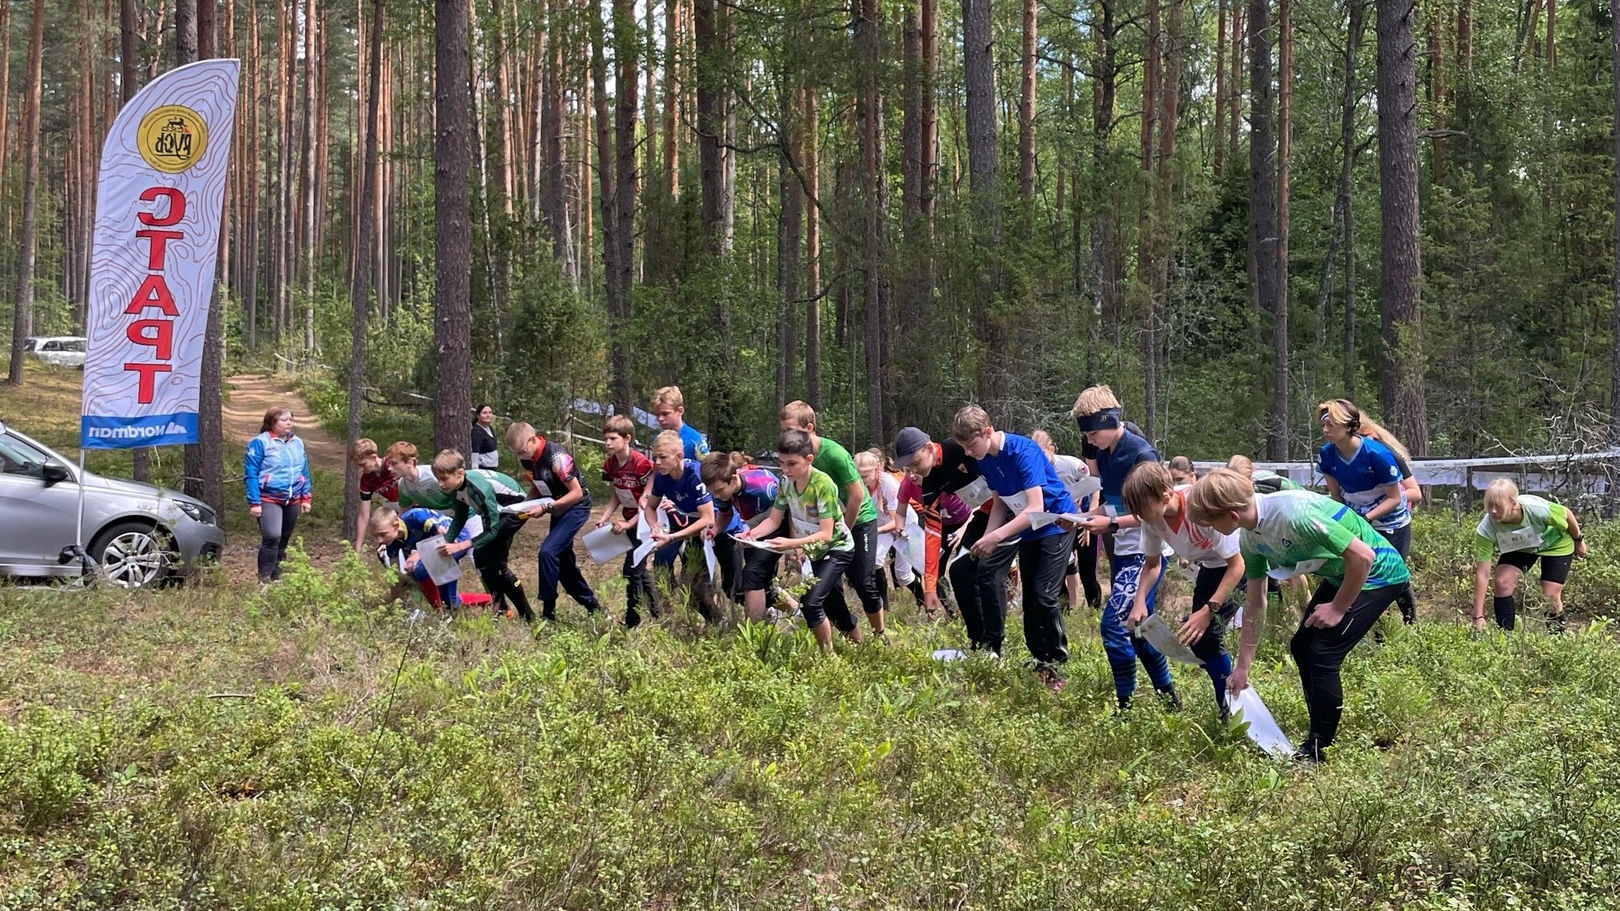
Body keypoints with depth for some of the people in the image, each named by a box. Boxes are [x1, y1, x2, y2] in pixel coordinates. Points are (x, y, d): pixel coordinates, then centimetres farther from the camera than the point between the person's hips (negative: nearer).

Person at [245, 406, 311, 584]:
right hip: (269, 500, -6)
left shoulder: (297, 443, 11)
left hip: (292, 501, 6)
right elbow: (251, 474, -8)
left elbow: (304, 471, 18)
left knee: (283, 540, 10)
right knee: (271, 537, -20)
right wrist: (254, 503, -13)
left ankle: (276, 576, 19)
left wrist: (306, 497, 12)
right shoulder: (260, 443, -7)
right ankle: (264, 577, -14)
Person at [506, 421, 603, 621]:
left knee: (547, 552, -21)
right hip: (558, 509, 9)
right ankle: (591, 604, 28)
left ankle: (548, 611, -13)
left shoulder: (557, 457, -27)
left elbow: (577, 493, -24)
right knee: (563, 560, 12)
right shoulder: (525, 459, -3)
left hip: (576, 507, -9)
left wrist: (546, 507, -27)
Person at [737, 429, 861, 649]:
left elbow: (826, 534, -31)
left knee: (811, 603, -22)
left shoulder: (823, 485, -29)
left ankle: (828, 654, -4)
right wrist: (751, 534, -24)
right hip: (812, 550, 7)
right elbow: (774, 520, -4)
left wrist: (791, 544, -44)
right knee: (832, 606, 17)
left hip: (837, 549, -7)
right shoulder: (786, 483, -10)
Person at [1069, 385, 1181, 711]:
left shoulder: (1141, 454, -17)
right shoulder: (1105, 454, 9)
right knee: (1136, 628, 12)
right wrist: (1081, 517, 2)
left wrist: (1111, 523, -23)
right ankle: (1169, 696, 23)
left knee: (1114, 624, -14)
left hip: (1145, 553, -9)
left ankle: (1126, 704, -5)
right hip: (1124, 552, 9)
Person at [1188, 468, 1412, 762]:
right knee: (1301, 647, 11)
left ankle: (1317, 750, 0)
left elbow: (1363, 556, -32)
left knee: (1323, 654, -13)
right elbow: (1255, 603, 6)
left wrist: (1338, 608, -18)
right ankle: (1323, 735, 25)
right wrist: (1243, 667, 9)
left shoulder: (1293, 514, -34)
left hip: (1378, 572, -9)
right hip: (1341, 575, 9)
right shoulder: (1249, 538, -5)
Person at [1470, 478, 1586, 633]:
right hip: (1518, 547, 2)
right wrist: (1478, 617, -34)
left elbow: (1567, 514, -18)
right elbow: (1482, 573, -33)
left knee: (1551, 596, -9)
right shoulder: (1486, 530, -35)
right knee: (1503, 581, -19)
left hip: (1555, 543, -2)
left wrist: (1579, 541, 0)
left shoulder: (1537, 510, -42)